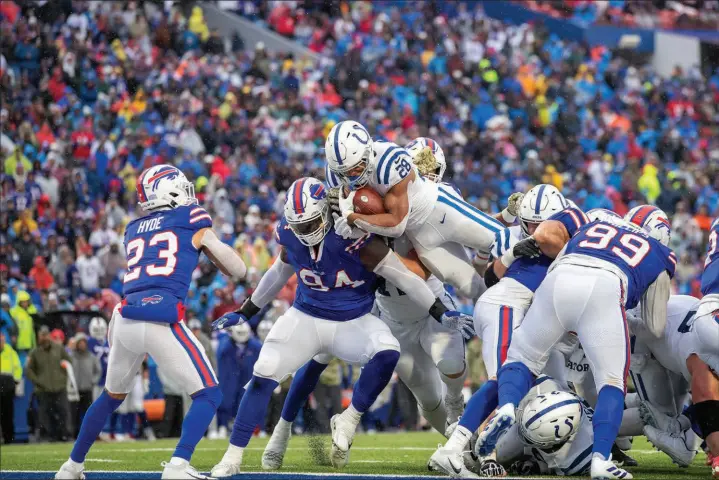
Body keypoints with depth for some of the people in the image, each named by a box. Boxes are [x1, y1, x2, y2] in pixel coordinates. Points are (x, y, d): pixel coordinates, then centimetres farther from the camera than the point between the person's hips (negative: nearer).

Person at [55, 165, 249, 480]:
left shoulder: (134, 230, 24)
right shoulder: (192, 221, 11)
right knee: (209, 395, 5)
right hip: (162, 320, -5)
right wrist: (205, 241, 33)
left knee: (112, 396, 28)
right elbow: (238, 271, 19)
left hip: (125, 319, 5)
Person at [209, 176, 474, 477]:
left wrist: (441, 314, -18)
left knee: (387, 354, -32)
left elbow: (402, 276, -18)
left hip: (352, 322, -3)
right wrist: (244, 313, 21)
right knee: (263, 376, -12)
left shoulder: (353, 237, -25)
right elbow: (279, 274, 13)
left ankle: (348, 421, -10)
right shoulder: (289, 235, -9)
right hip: (306, 318, 3)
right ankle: (232, 457, -3)